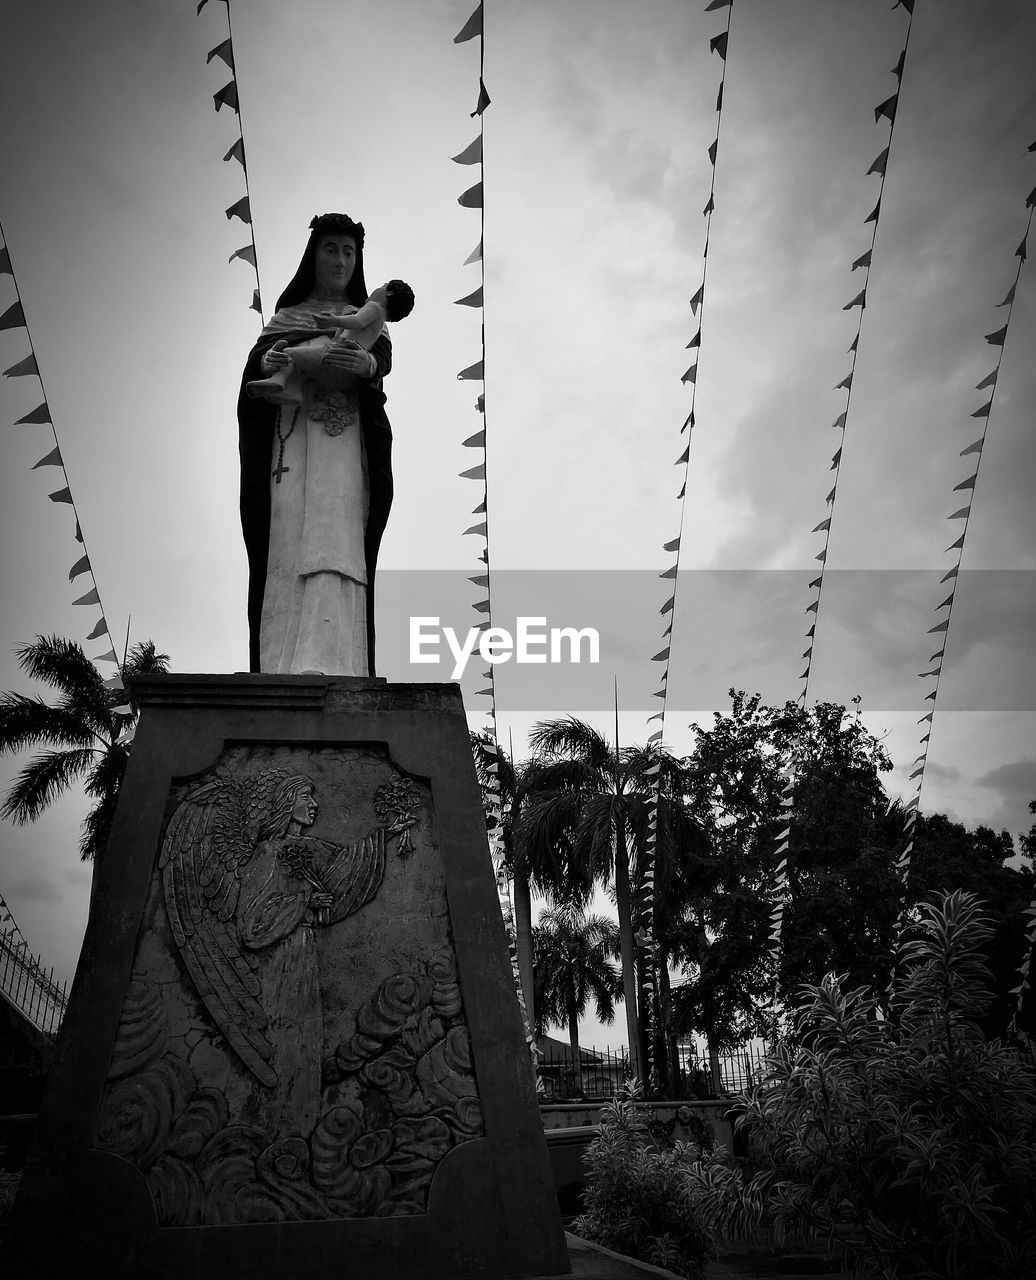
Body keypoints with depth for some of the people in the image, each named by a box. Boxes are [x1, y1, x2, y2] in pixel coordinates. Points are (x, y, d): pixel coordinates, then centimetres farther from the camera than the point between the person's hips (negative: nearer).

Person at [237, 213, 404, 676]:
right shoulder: (286, 317, 20)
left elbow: (384, 356, -2)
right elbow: (258, 358, -1)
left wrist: (365, 362, -28)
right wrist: (303, 358, -26)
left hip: (346, 449, 0)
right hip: (293, 442, 0)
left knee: (337, 548, -15)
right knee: (288, 548, -12)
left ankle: (331, 668, -24)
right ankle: (281, 667, -17)